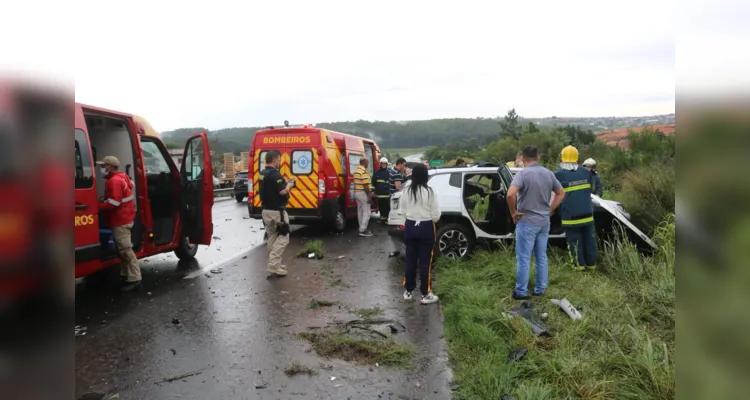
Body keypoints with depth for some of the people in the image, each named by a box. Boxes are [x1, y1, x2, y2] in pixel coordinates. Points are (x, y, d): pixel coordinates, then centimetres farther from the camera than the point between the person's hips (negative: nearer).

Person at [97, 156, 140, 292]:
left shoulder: (114, 181, -19)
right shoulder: (122, 177, 14)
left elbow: (113, 203, -25)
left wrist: (97, 206, -16)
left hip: (120, 221, -11)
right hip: (123, 218, 11)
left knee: (125, 250, -10)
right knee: (122, 249, 17)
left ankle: (134, 278, -9)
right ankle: (125, 274, 25)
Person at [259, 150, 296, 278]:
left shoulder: (262, 173, 11)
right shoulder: (274, 173, -19)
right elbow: (283, 191, -24)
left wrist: (285, 183, 12)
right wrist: (289, 185, -5)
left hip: (266, 210, 9)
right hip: (276, 211, -9)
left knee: (272, 237, 16)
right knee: (282, 238, -4)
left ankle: (274, 264, 22)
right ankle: (273, 267, -10)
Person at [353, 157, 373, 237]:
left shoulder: (356, 171, 13)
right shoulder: (364, 171, -18)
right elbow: (365, 185, -23)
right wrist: (369, 196, -19)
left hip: (357, 193, 10)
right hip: (363, 193, -10)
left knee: (360, 212, 13)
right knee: (366, 212, -5)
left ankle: (362, 229, 19)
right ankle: (363, 230, -6)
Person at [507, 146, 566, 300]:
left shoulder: (522, 173, -15)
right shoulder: (549, 173, 6)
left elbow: (511, 194, -29)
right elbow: (561, 193, 16)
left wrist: (514, 212, -14)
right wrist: (549, 210, 14)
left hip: (527, 222, -6)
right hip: (544, 222, 6)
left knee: (523, 258, 2)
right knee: (541, 257, 14)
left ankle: (521, 292, 8)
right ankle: (540, 289, 23)